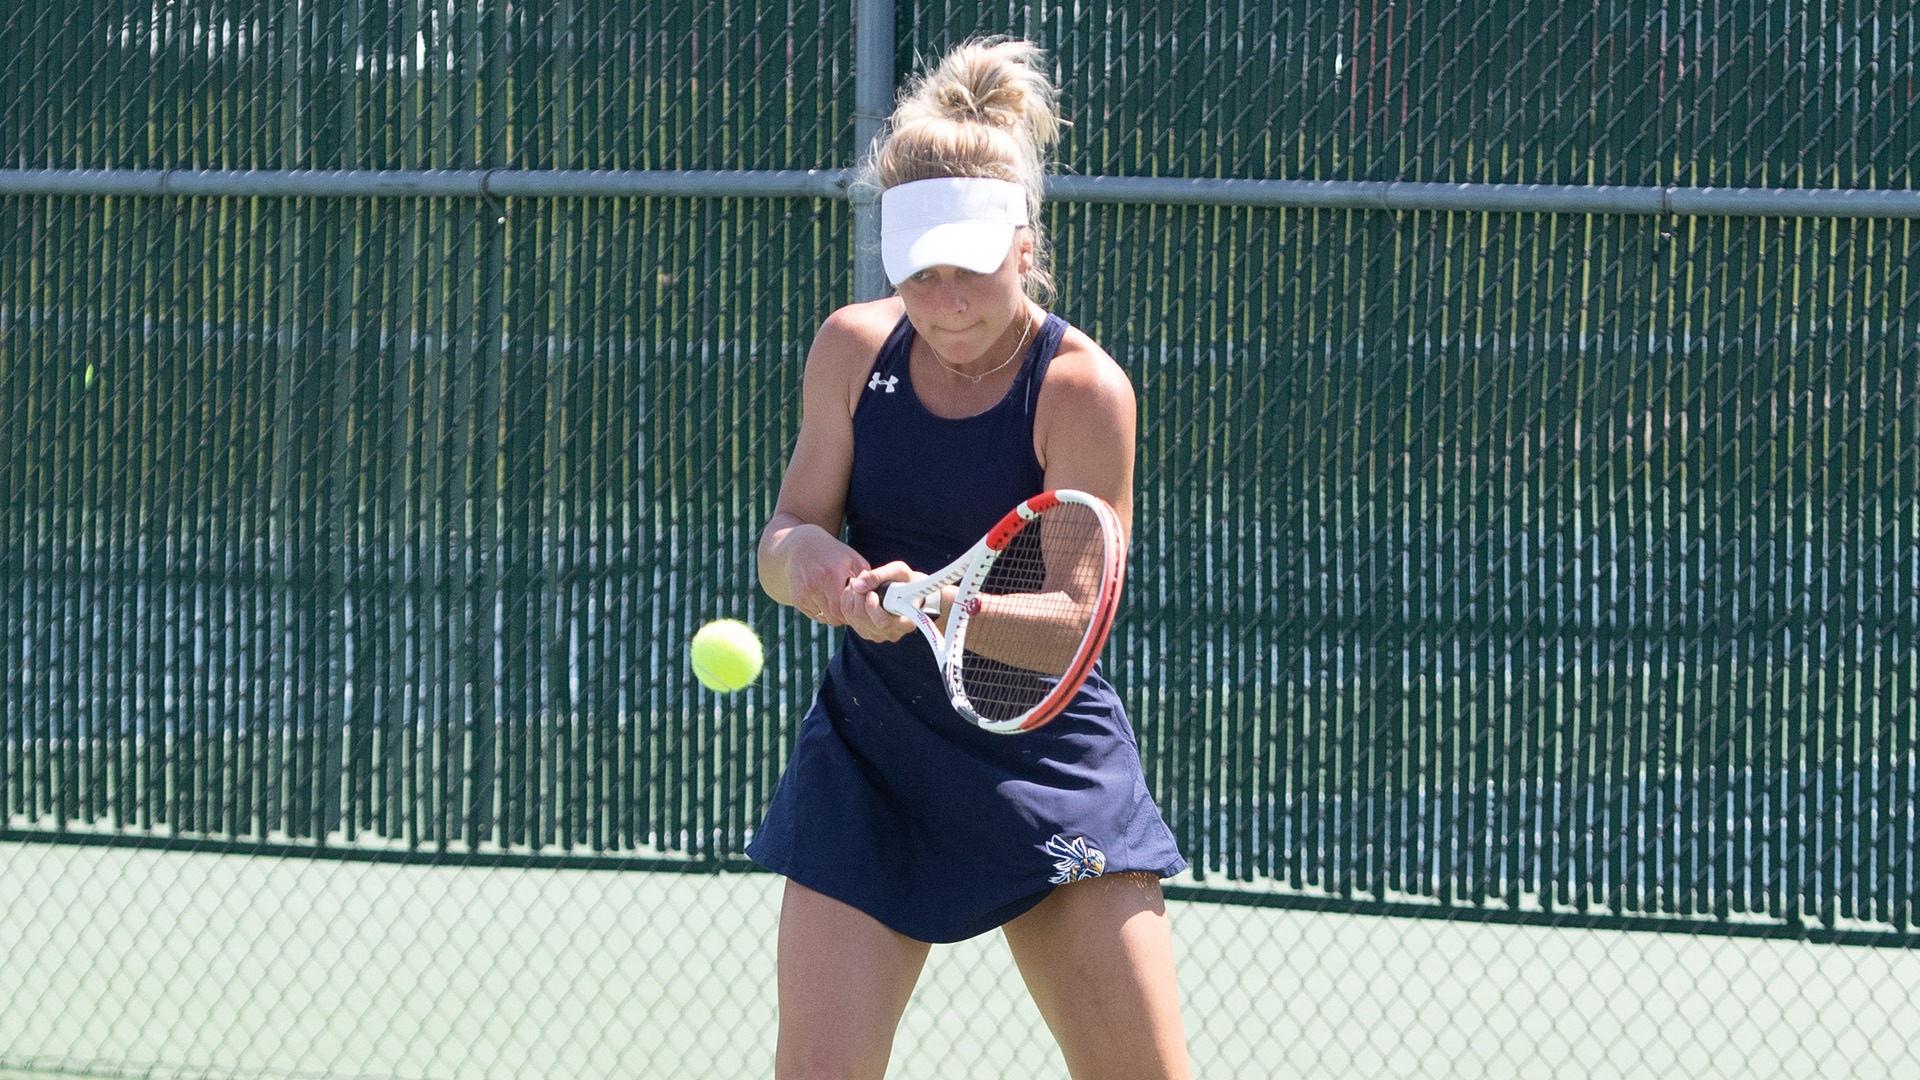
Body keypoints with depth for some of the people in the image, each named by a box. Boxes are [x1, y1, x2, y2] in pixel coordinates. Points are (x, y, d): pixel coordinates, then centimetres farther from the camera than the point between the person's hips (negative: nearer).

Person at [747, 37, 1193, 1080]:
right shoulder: (854, 348, -2)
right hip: (869, 764, 3)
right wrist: (807, 558, -25)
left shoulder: (1082, 389, -14)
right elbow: (783, 539, 1)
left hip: (1046, 764, -2)